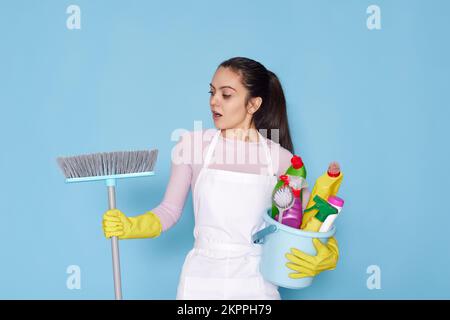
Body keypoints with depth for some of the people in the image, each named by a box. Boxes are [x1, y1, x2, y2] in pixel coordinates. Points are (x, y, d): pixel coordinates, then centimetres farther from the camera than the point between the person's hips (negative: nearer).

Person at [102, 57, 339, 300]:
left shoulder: (281, 159, -5)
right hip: (201, 279, 1)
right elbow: (169, 210, 0)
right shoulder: (192, 144, -4)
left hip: (255, 282, 0)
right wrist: (130, 226, -16)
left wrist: (327, 255, -16)